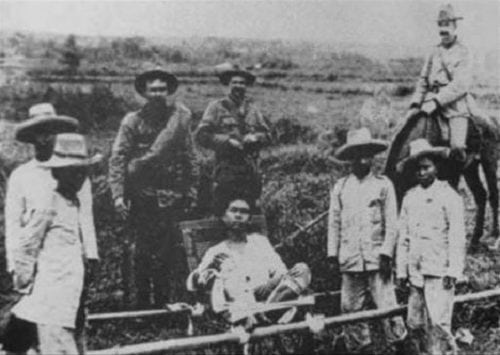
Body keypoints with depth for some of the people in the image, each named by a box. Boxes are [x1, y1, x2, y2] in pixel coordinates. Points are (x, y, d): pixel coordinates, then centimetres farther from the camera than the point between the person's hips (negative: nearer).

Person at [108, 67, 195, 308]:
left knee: (168, 252, 4)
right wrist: (118, 194, -12)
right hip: (141, 195, -2)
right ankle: (142, 303, 11)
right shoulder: (133, 121, -2)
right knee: (143, 251, 0)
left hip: (170, 195, 2)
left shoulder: (181, 117, 4)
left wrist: (189, 189, 9)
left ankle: (163, 303, 18)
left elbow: (188, 157, 10)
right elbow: (117, 158, -4)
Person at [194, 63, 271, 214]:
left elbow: (267, 135, 15)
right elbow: (201, 135, -6)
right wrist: (227, 140, -15)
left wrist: (255, 137, -7)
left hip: (250, 172, 4)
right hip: (226, 172, -4)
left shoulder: (251, 108, 14)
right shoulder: (217, 107, 0)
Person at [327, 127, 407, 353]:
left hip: (377, 258, -2)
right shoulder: (340, 187, 8)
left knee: (387, 307, -6)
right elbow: (334, 223, 10)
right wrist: (332, 255, 5)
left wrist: (386, 253, -7)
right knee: (350, 310, 6)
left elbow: (391, 223, 1)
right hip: (350, 260, 3)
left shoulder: (383, 185, 3)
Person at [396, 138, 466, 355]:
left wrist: (453, 271, -11)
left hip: (439, 271, -5)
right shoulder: (410, 197, 13)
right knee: (415, 324, 6)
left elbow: (457, 237, -4)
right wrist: (401, 270, 10)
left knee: (438, 323, -12)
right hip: (416, 272, 5)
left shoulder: (449, 196, 0)